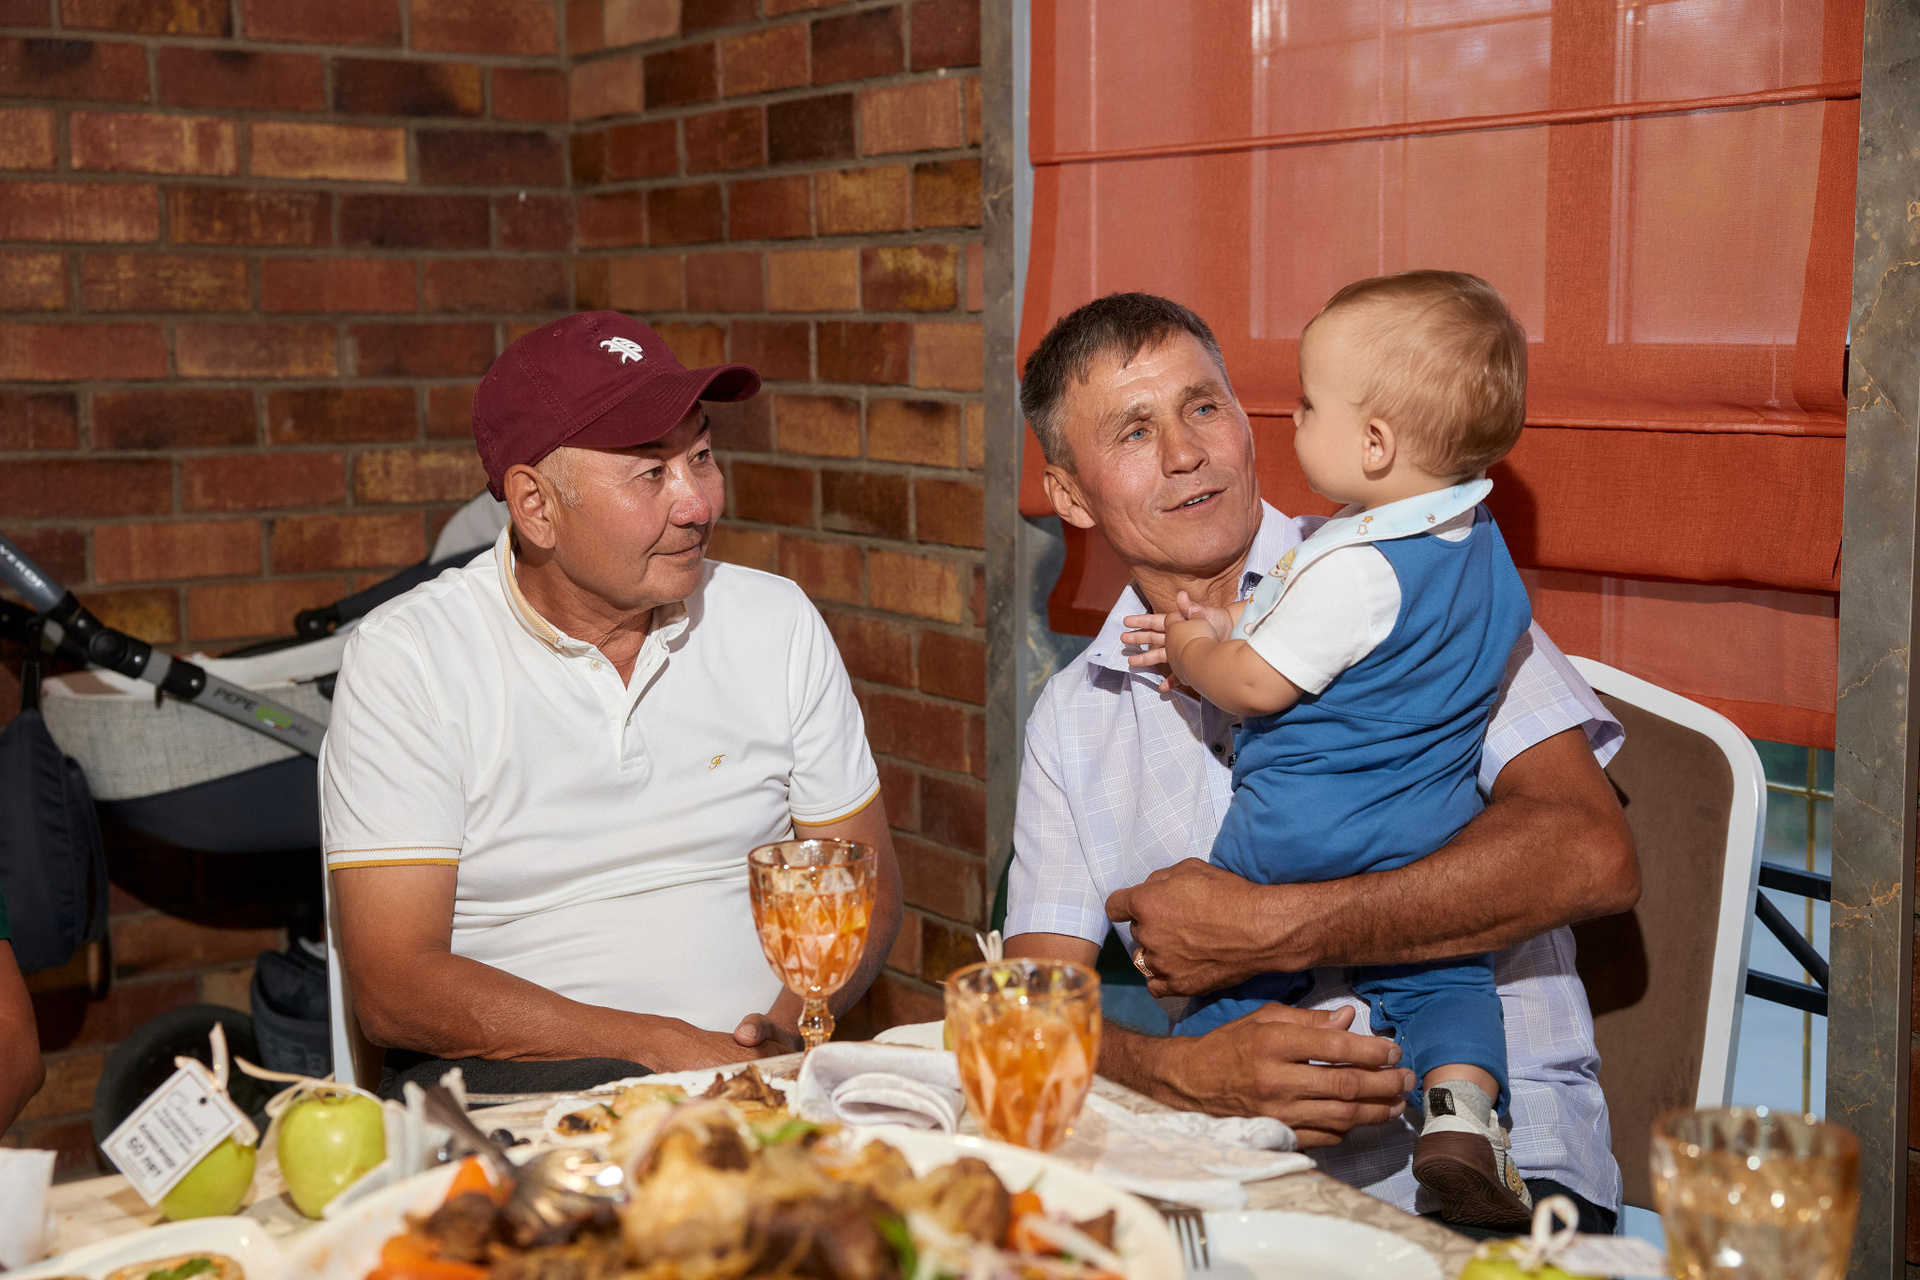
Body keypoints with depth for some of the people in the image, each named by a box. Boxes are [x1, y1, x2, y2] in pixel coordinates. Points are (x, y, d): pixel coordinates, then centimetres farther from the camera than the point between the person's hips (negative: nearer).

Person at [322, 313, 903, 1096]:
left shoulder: (778, 624, 7)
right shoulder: (405, 658, -5)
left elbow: (864, 882, 13)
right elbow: (394, 989, -11)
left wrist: (791, 1027, -9)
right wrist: (666, 1049, -19)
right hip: (516, 1078, -3)